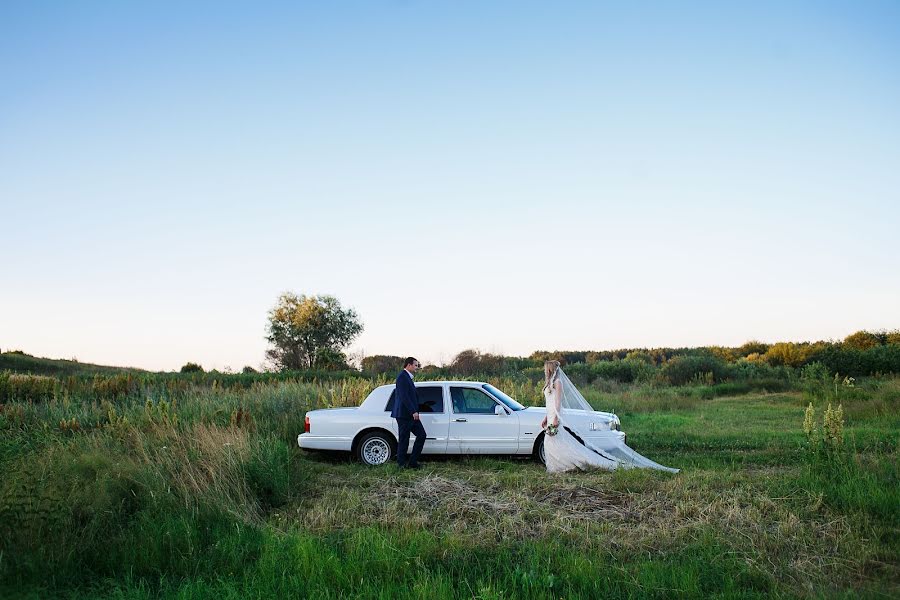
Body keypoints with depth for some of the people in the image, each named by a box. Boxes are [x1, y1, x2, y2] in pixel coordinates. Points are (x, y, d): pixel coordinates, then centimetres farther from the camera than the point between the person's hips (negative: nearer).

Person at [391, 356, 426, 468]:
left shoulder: (408, 377, 17)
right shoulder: (402, 377, -15)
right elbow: (404, 396, -22)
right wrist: (413, 411, -22)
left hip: (411, 414, 10)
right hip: (404, 414, -10)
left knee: (421, 435, 9)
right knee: (404, 439, -1)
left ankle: (412, 461, 14)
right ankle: (401, 463, 10)